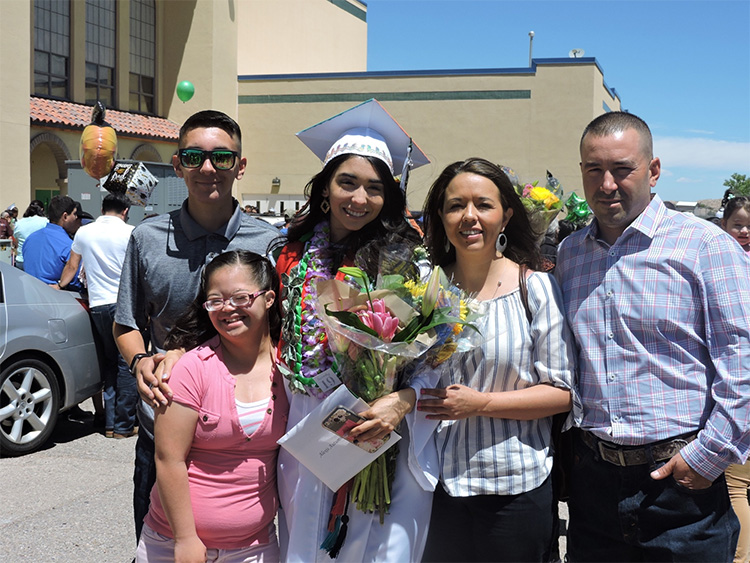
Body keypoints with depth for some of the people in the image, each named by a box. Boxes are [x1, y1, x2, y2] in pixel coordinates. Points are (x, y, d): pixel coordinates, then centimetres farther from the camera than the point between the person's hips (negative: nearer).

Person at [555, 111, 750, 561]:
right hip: (592, 479, 4)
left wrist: (708, 457, -12)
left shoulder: (705, 244, -7)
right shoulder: (568, 254, 9)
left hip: (683, 479, -4)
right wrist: (566, 445, 10)